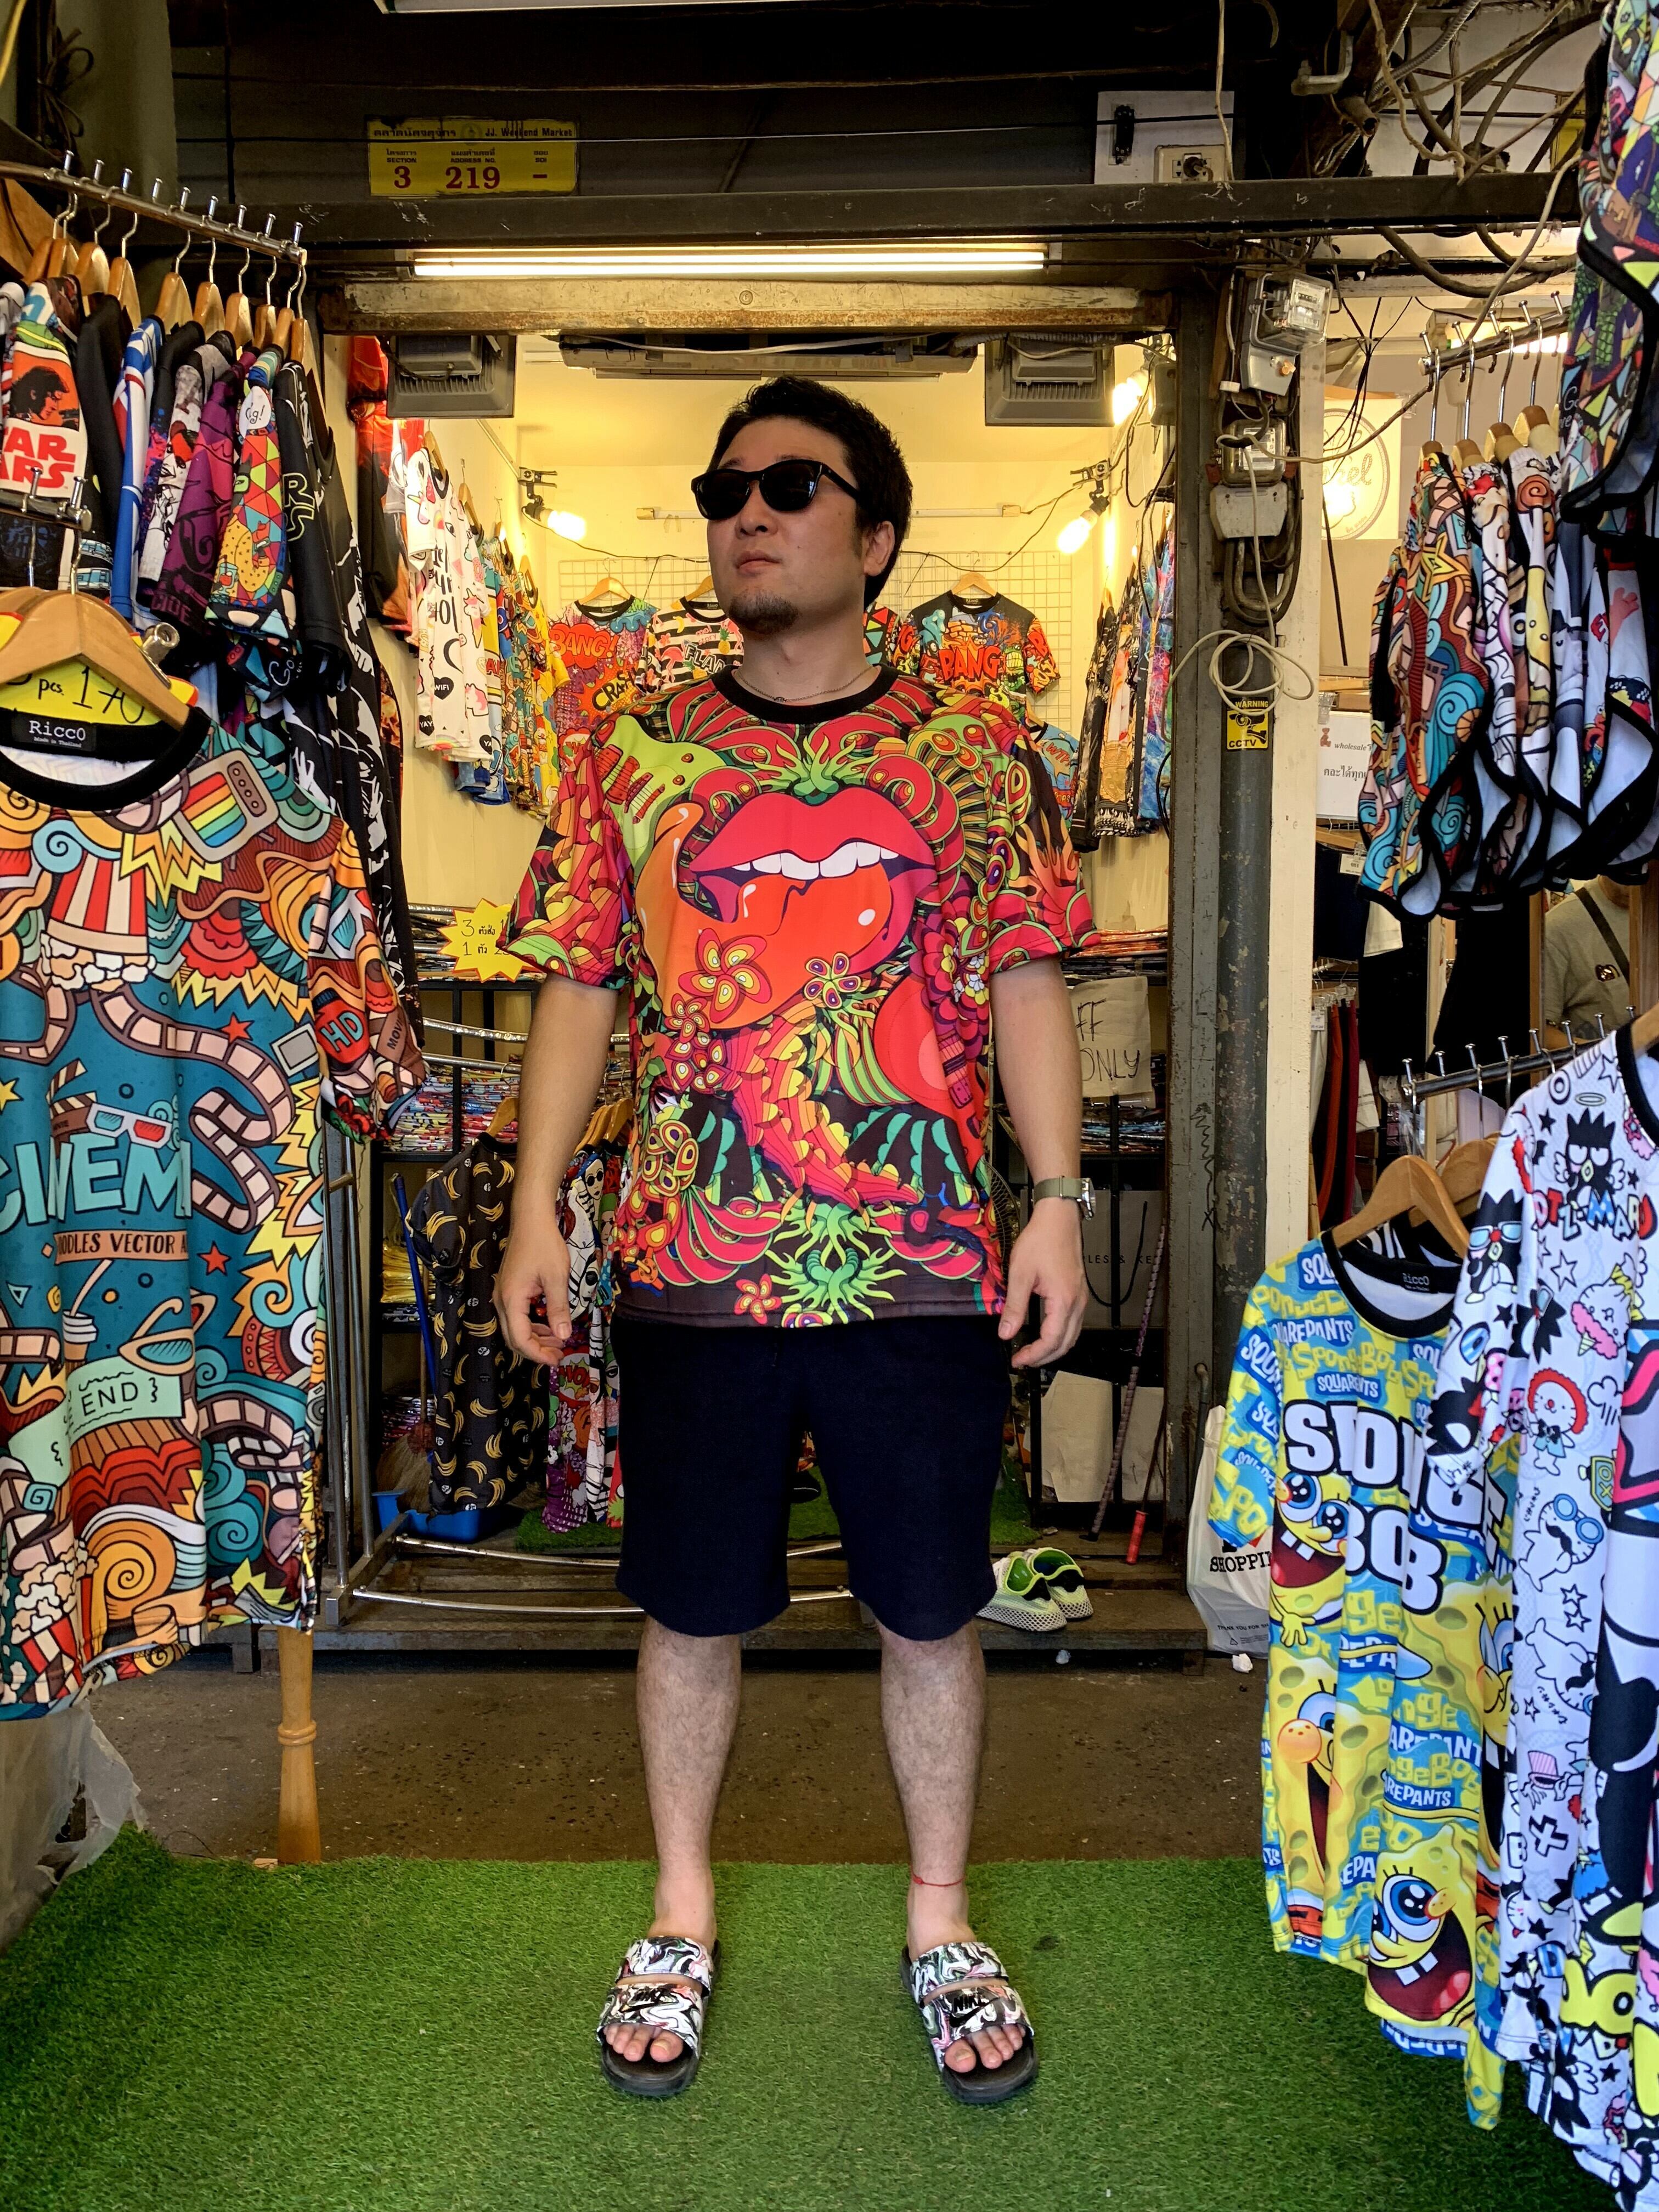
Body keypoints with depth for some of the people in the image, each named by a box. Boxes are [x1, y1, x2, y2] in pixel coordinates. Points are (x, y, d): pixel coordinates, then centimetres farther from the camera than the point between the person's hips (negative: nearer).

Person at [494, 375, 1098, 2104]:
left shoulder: (976, 757, 3)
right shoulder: (629, 758, 6)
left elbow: (1028, 990, 3)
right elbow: (578, 991, 6)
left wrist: (1058, 1201, -6)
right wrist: (536, 1210, -1)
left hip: (925, 1269, 0)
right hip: (689, 1271, 1)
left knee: (931, 1609, 12)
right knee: (693, 1609, 14)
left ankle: (942, 1923, 35)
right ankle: (682, 1918, 37)